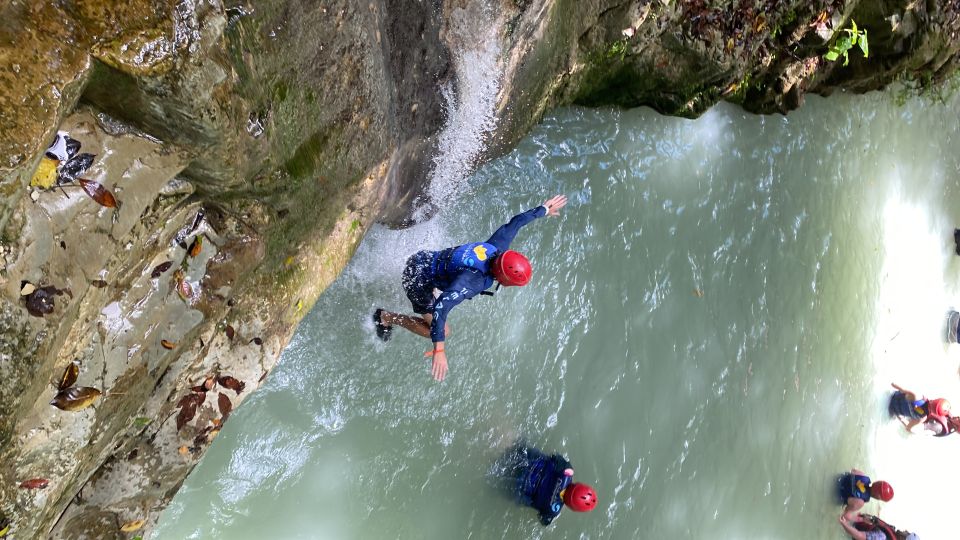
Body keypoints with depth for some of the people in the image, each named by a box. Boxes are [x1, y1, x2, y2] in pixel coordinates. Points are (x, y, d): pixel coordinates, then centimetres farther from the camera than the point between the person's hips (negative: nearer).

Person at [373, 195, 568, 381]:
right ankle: (386, 317, 8)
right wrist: (439, 349, -51)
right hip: (417, 279, -8)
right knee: (439, 331, -4)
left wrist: (544, 209, 12)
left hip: (426, 258, 8)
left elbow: (515, 223, -3)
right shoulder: (473, 281, -39)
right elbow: (442, 306, -48)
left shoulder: (498, 248, -18)